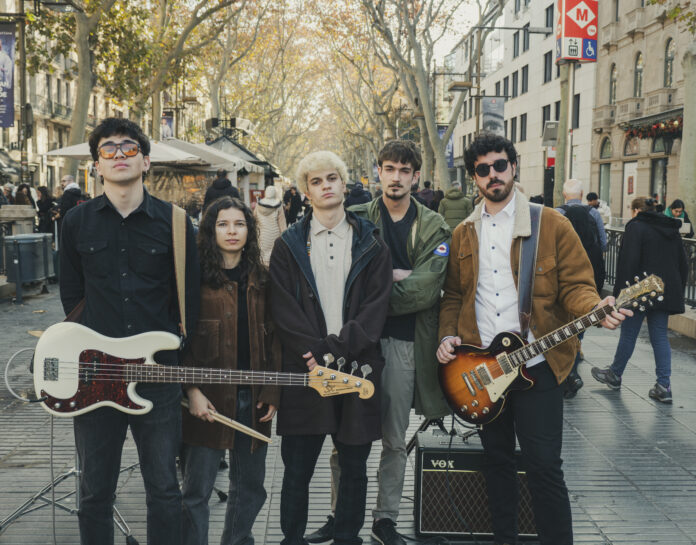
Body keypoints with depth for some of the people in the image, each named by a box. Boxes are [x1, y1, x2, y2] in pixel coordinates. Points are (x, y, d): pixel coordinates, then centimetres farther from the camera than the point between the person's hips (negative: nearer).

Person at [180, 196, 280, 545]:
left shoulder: (261, 278, 10)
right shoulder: (196, 276, -3)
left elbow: (271, 337, 10)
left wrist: (272, 391, 4)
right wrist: (192, 390, -14)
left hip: (254, 397, 5)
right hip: (208, 397, -4)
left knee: (250, 486, 14)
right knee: (197, 489, 2)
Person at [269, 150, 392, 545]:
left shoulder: (371, 244, 8)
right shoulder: (288, 246, 8)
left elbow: (376, 307, -2)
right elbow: (284, 310, 0)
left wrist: (336, 350, -13)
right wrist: (315, 354, -13)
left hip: (357, 367, 0)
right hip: (305, 369, 0)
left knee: (354, 466, 9)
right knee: (297, 469, 5)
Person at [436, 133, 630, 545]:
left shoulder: (551, 224, -2)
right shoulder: (464, 234, 11)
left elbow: (575, 284, -5)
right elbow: (454, 295, 16)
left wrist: (595, 309, -25)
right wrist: (449, 335, 0)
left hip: (537, 366, -4)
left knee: (544, 466, -2)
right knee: (497, 459, 14)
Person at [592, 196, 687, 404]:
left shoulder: (636, 227, -8)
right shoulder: (672, 230, 15)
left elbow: (628, 263, -15)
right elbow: (683, 265, 18)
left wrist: (619, 293, -13)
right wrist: (677, 293, 22)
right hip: (666, 293, 7)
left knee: (628, 334, 7)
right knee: (660, 336, 7)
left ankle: (614, 375, 23)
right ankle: (663, 386, 2)